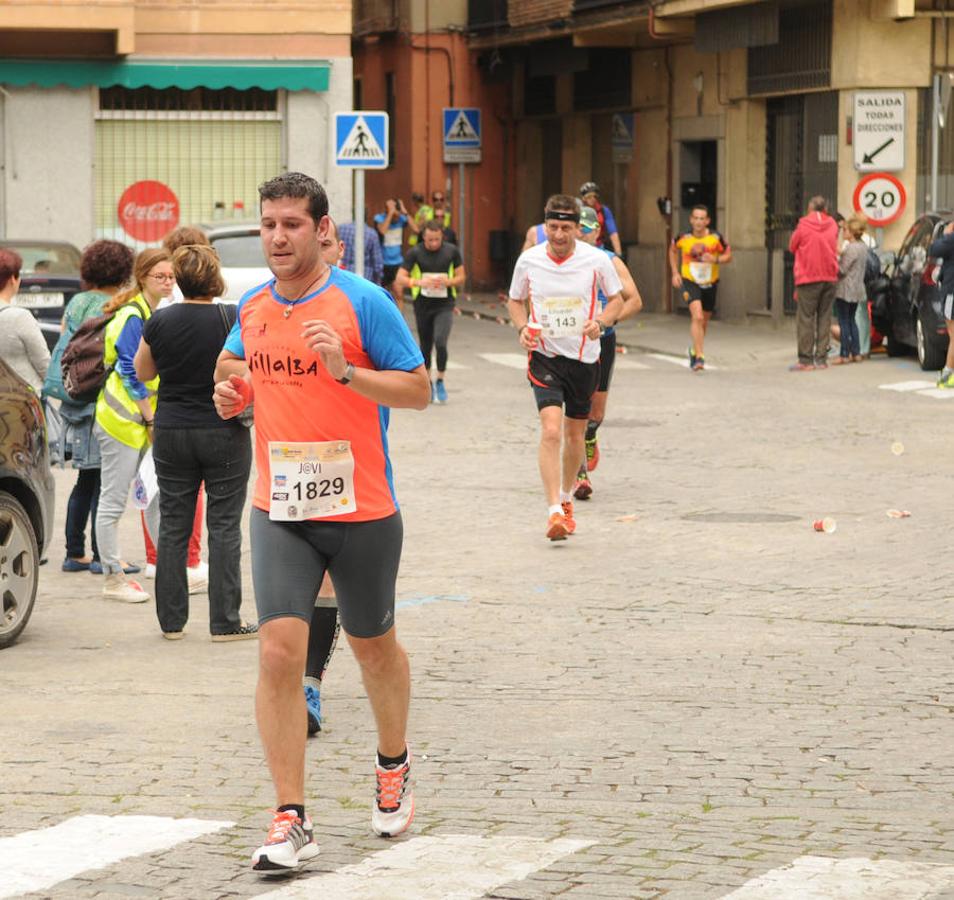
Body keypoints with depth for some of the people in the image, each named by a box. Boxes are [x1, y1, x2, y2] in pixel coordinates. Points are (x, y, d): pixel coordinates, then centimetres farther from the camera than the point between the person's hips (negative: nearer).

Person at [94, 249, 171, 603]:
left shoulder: (157, 314, 14)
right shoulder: (132, 315, -14)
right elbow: (131, 371, -17)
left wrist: (155, 417, 14)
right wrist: (150, 418, -15)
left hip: (148, 418, 9)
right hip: (122, 418, -9)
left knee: (157, 496, 12)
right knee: (113, 501, -2)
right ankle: (113, 579, 3)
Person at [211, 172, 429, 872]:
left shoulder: (362, 302, -10)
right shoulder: (252, 308, 6)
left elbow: (419, 389, -10)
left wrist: (345, 369, -24)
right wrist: (231, 391, 1)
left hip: (361, 511, -3)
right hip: (279, 512, 3)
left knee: (374, 648, 14)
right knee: (279, 652, -11)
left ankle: (394, 766, 43)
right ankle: (291, 821, -9)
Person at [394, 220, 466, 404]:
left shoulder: (451, 252, 0)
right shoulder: (415, 253, -5)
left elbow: (461, 277, 7)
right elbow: (400, 279, -7)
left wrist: (448, 281, -15)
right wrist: (419, 282, -26)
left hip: (444, 305, -1)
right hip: (422, 305, 1)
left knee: (440, 342, -17)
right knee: (425, 346, 11)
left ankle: (440, 381, 0)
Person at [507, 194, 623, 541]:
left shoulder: (596, 260, -7)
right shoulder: (528, 260, -5)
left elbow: (616, 300, 6)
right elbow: (515, 300, 11)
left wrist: (600, 322, -14)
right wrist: (523, 328, -9)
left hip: (584, 357, 1)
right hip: (544, 356, -1)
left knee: (575, 434, 13)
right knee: (551, 430, -19)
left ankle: (565, 498, 37)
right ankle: (554, 511, -21)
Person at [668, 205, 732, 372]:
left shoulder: (716, 238, -12)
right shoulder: (683, 237, -11)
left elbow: (728, 256, -1)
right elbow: (673, 250, 10)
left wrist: (715, 259, -22)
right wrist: (675, 272, 3)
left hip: (710, 283, 2)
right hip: (690, 282, -2)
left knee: (704, 321, 16)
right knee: (697, 316, -22)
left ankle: (694, 350, 42)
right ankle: (699, 357, -24)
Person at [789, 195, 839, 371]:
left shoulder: (803, 225, -7)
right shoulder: (832, 225, 4)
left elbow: (792, 247, 4)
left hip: (808, 278, -4)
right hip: (829, 277, 4)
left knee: (805, 319, -1)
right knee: (824, 318, 7)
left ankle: (805, 360, -5)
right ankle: (821, 358, 5)